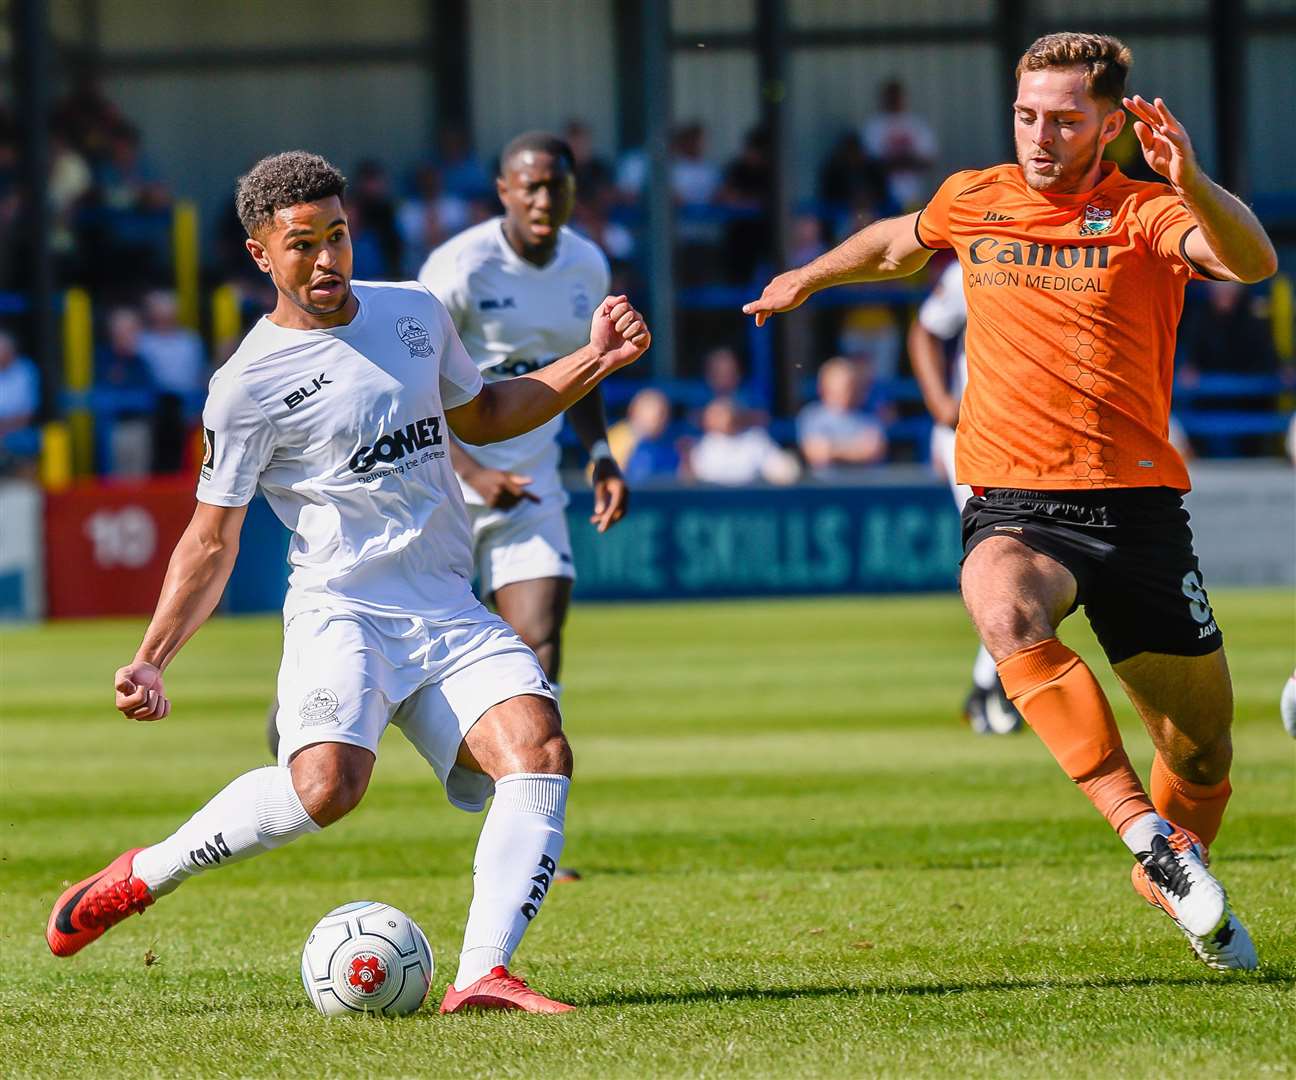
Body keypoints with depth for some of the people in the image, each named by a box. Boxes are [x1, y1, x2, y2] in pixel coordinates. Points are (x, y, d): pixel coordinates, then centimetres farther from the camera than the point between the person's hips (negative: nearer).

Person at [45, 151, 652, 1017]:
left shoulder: (417, 314, 12)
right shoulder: (249, 385, -3)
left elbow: (478, 416, 31)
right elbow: (213, 541, 2)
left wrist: (594, 361, 19)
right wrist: (152, 661, -9)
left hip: (452, 614, 5)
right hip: (342, 612, -5)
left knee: (540, 750, -22)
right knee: (328, 782, -31)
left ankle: (482, 977, -25)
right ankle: (140, 877, -8)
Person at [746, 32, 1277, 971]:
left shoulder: (1146, 215, -1)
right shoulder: (973, 202, 10)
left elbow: (1252, 261, -23)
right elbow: (898, 245, 34)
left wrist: (1189, 182, -41)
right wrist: (808, 278, 49)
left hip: (1137, 504, 0)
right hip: (1012, 503, 1)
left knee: (1204, 740, 5)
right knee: (1007, 613, -35)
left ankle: (1171, 874, 37)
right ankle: (1143, 830, -35)